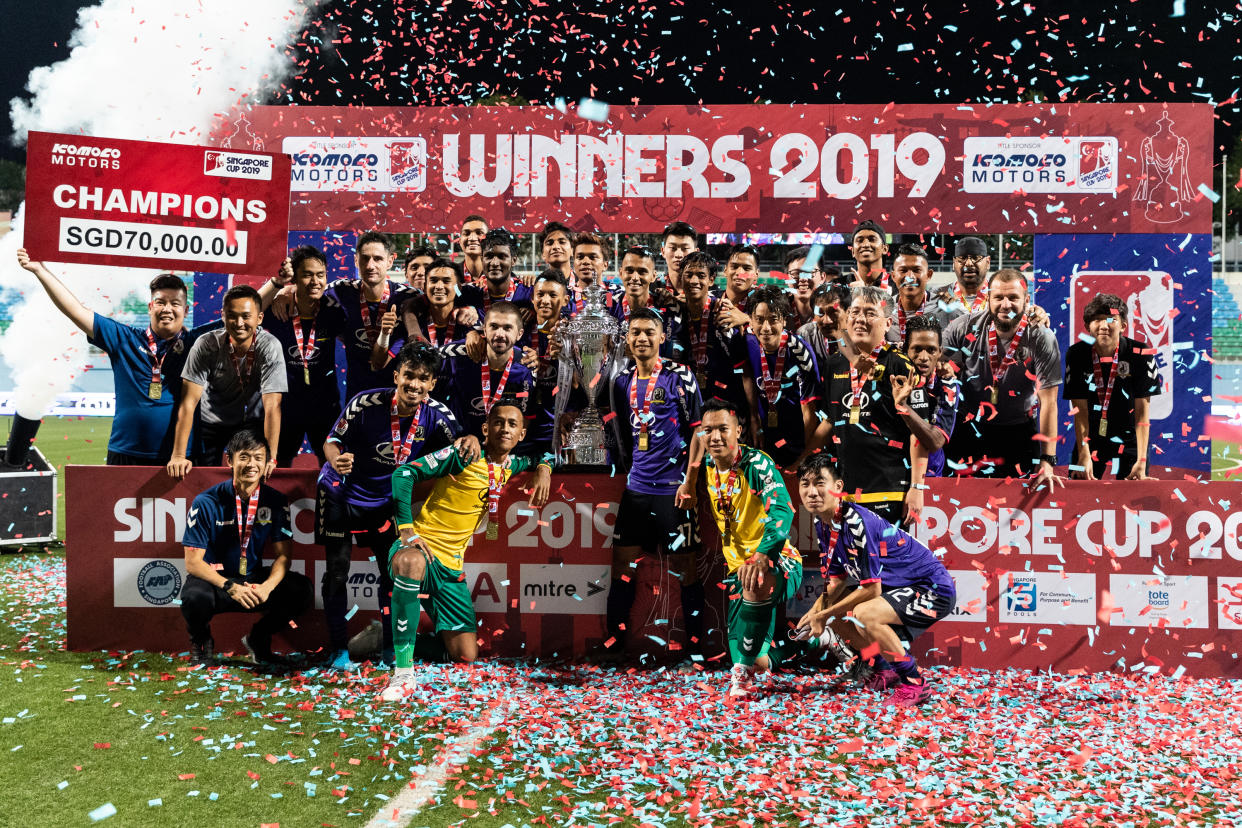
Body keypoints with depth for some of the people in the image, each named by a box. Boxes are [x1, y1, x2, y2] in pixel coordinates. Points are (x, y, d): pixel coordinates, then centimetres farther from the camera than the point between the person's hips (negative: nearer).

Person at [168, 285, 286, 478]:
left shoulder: (270, 347, -24)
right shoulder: (205, 345, -22)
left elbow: (272, 406, -28)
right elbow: (189, 402, -23)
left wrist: (271, 458, -35)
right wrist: (178, 455, -29)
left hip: (253, 425, -1)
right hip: (212, 424, 1)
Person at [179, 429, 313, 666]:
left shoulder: (276, 501, -4)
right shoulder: (207, 502, -13)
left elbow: (283, 555, -4)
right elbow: (192, 562, -14)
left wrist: (267, 586, -24)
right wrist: (230, 587, -29)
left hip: (254, 579, 3)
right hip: (214, 579, -3)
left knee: (300, 590, -23)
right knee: (195, 598, -37)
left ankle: (258, 638, 6)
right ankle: (201, 640, 2)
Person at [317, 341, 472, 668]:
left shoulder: (436, 413, -17)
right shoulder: (366, 403, -25)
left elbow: (458, 443, -9)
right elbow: (333, 440, -14)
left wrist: (470, 440, -32)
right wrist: (335, 459, -36)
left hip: (383, 501, 3)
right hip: (341, 494, -3)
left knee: (394, 570, 6)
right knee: (336, 573, 0)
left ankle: (391, 646, 21)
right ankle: (338, 649, 15)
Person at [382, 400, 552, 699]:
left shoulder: (512, 466, 8)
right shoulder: (465, 456, -10)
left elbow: (538, 459, 30)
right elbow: (404, 472, -13)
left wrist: (543, 470, 4)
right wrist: (406, 529, -21)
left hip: (451, 566, 6)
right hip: (421, 546, -6)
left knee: (466, 655, 1)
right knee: (411, 563, -44)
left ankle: (405, 641, 26)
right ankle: (403, 671, -37)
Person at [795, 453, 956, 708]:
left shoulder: (857, 523, -28)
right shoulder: (822, 523, 0)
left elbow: (871, 589, -26)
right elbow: (838, 580, 8)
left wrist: (824, 615, -17)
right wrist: (816, 612, -8)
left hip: (934, 589, -10)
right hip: (895, 585, 10)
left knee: (865, 615, -31)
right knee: (834, 612, 7)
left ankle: (915, 684, -11)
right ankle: (886, 671, 21)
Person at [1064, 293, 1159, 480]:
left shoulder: (1140, 354, -14)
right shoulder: (1076, 354, -10)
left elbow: (1142, 410, -15)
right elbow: (1080, 410, -11)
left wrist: (1142, 461, -22)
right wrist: (1083, 455, -20)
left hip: (1130, 439, -1)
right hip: (1090, 439, 1)